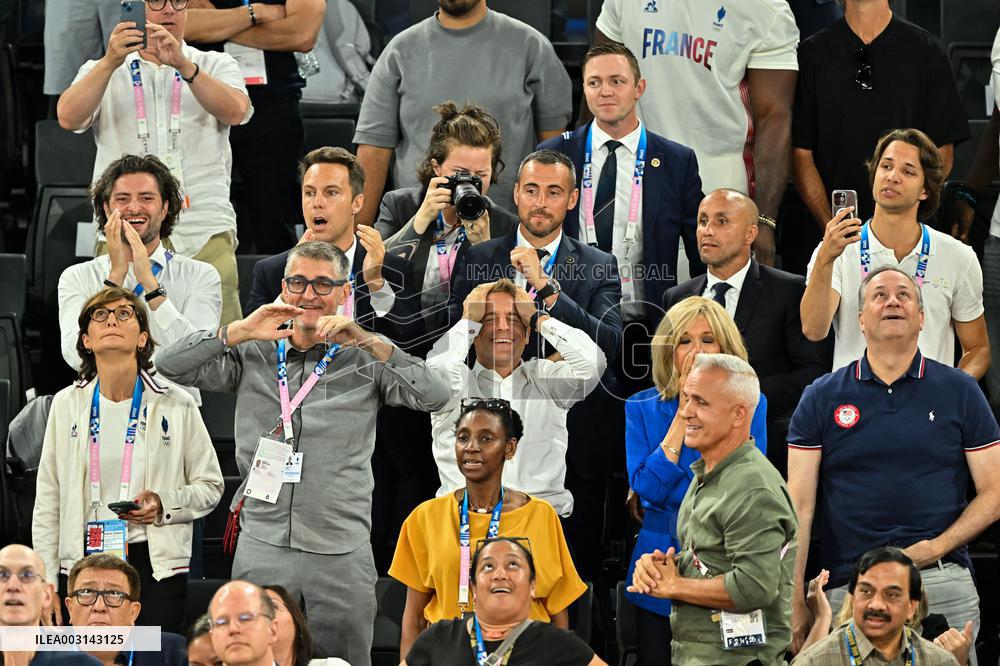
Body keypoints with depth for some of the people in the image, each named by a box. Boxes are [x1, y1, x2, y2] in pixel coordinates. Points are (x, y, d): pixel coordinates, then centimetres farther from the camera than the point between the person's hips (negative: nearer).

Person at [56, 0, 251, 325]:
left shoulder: (215, 66, 16)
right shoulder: (103, 71, 17)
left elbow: (235, 112, -5)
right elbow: (69, 118, -2)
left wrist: (183, 64, -19)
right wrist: (110, 62, -16)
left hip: (206, 236, 0)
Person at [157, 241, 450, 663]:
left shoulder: (364, 362, 6)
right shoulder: (254, 357, 10)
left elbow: (435, 396, -8)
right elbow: (172, 366, 1)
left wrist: (368, 342, -16)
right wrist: (240, 332, -10)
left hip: (342, 554, -1)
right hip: (261, 548, 1)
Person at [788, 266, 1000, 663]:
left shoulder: (959, 392, 7)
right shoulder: (822, 398, 8)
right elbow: (800, 504, 3)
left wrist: (936, 548, -10)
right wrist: (794, 600, -6)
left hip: (943, 586, 0)